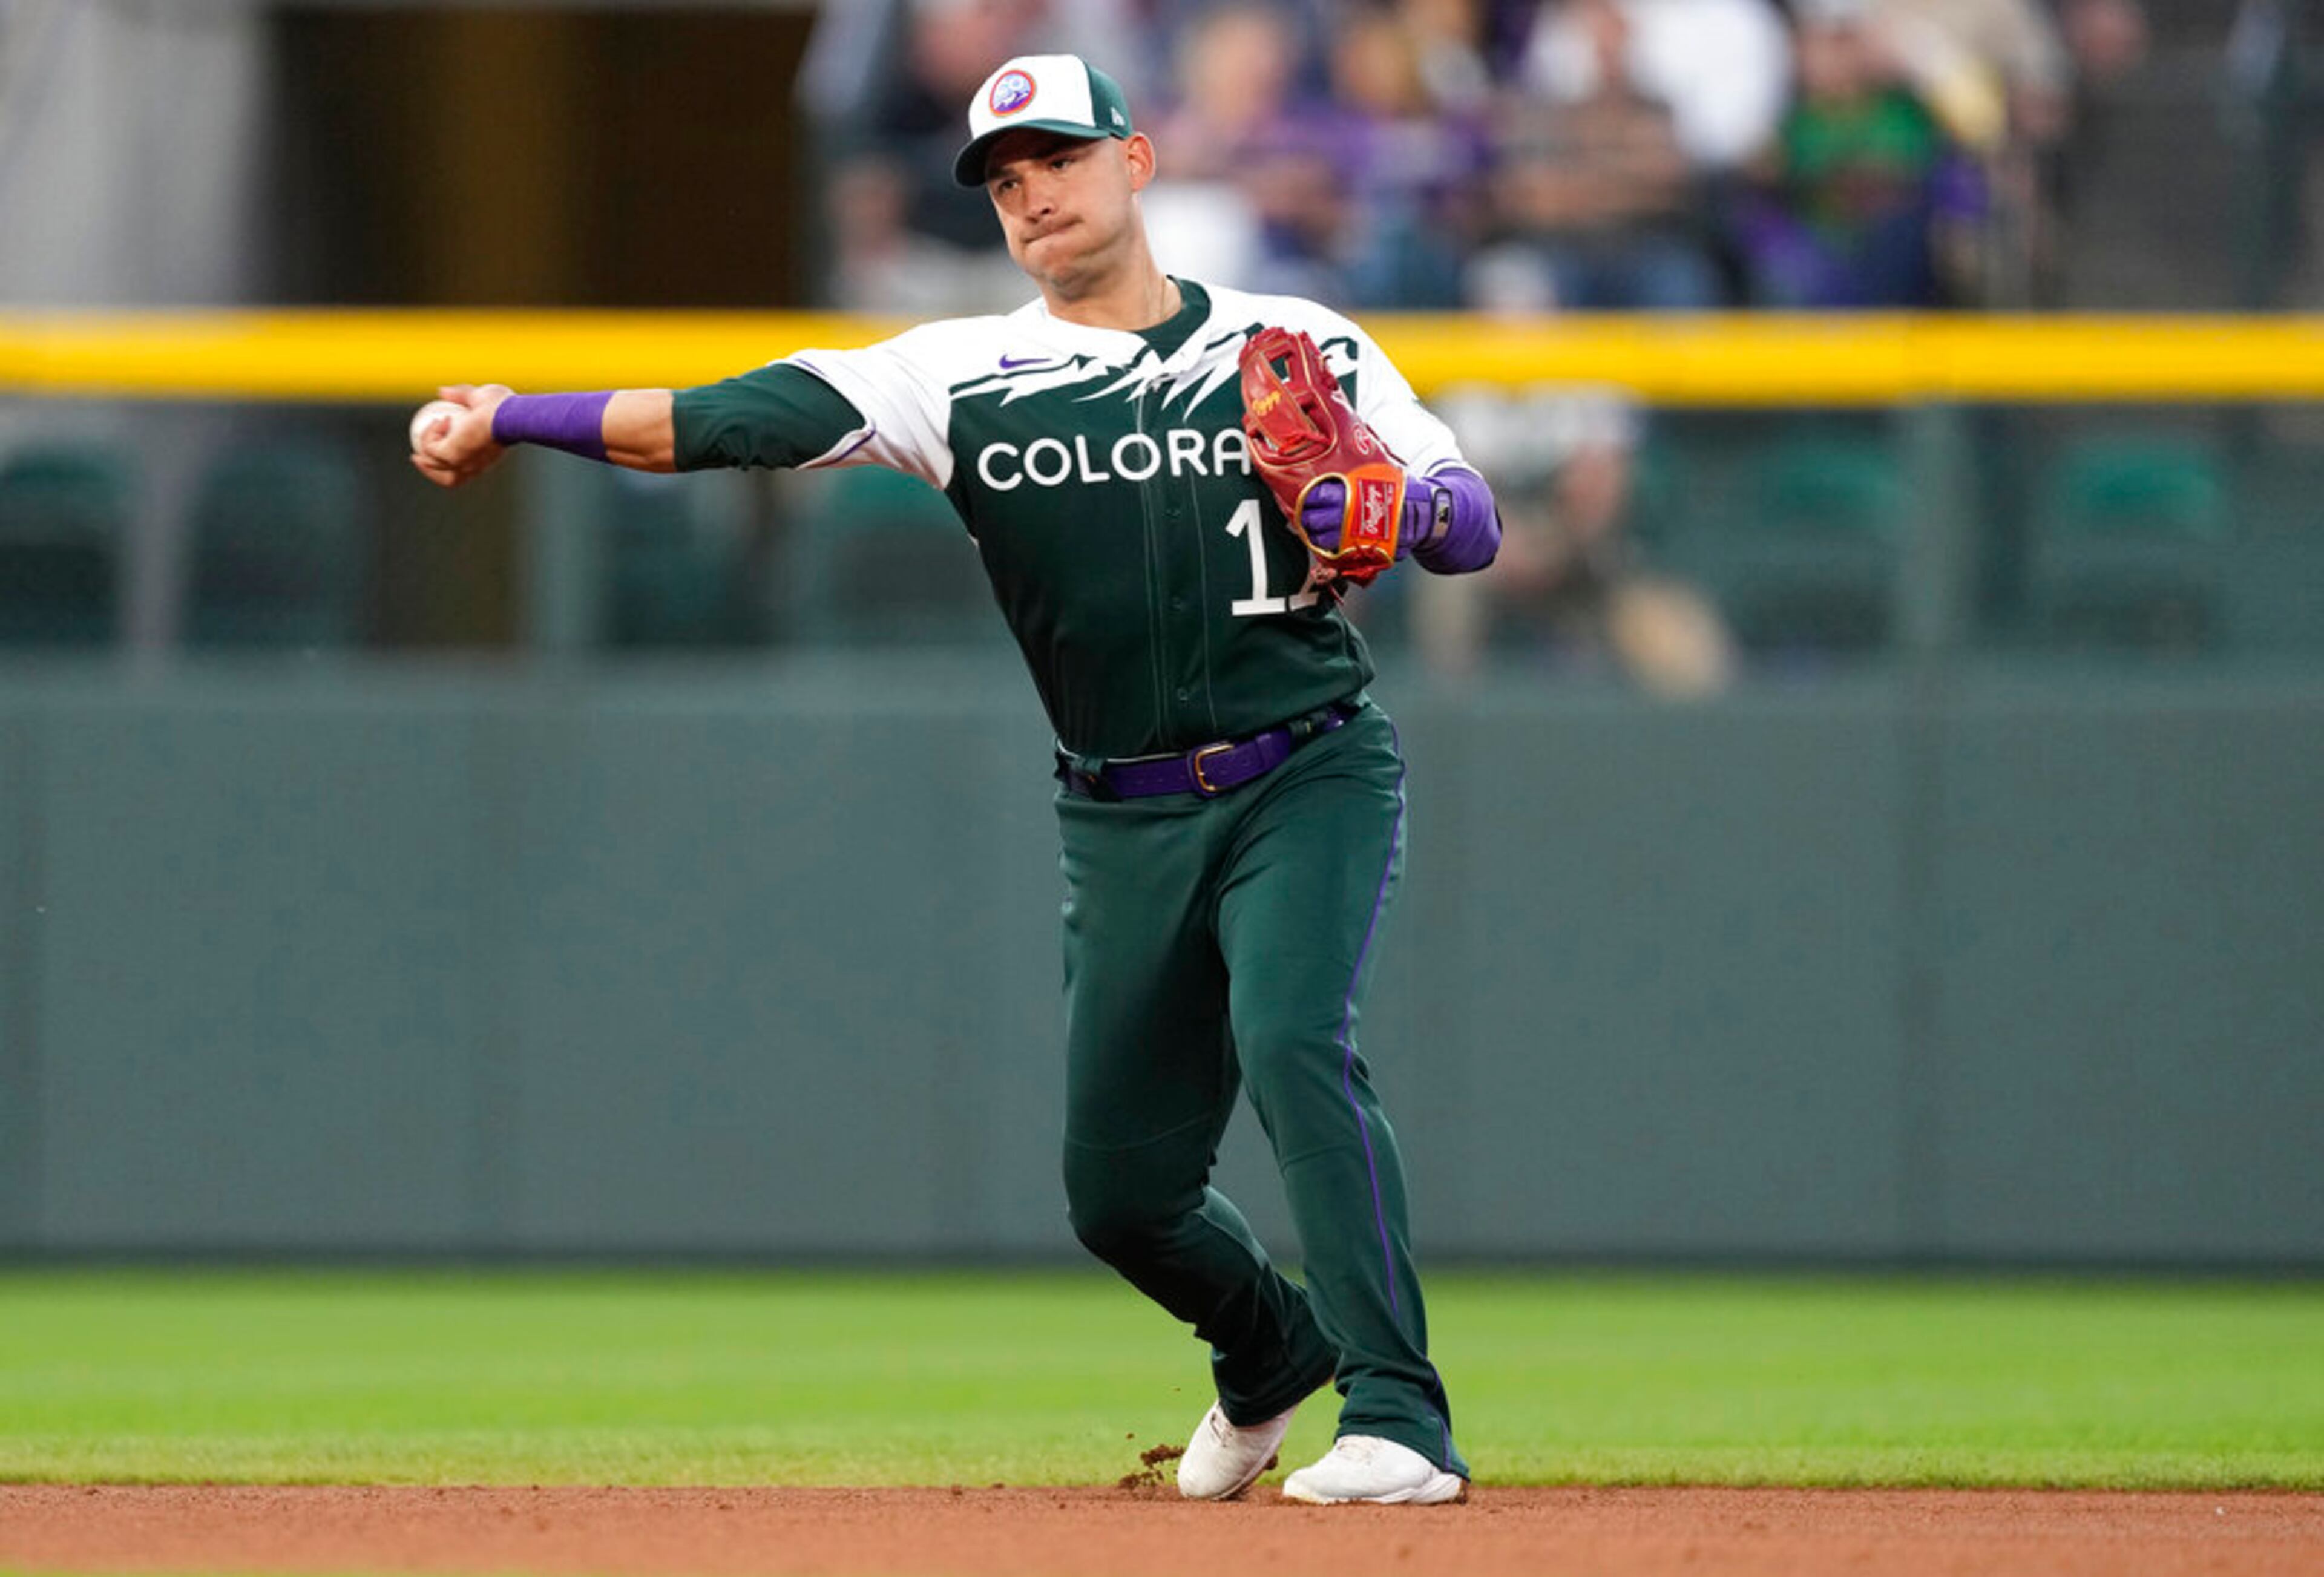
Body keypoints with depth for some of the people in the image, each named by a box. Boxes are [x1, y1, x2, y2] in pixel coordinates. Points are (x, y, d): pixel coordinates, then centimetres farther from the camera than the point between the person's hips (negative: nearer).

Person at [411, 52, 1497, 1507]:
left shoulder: (1297, 344, 3)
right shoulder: (964, 374, 4)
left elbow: (1477, 525, -3)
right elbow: (739, 420, -8)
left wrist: (1400, 512, -26)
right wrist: (517, 419, -21)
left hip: (1311, 780, -3)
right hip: (1124, 823, 3)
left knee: (1292, 1039, -28)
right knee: (1119, 1185, 4)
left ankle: (1400, 1423, -25)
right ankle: (1272, 1352, 36)